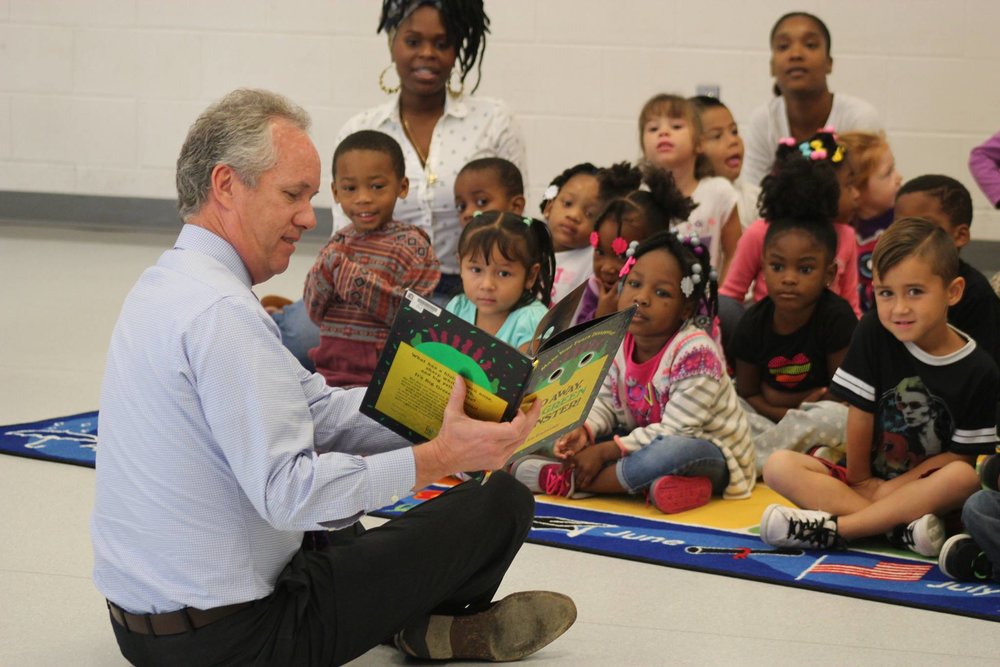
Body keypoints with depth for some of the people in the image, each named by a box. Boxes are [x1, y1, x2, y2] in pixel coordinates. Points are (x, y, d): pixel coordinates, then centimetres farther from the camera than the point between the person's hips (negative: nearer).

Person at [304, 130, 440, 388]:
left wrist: (355, 279, -21)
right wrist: (328, 268, -13)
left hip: (382, 374, -5)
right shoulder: (339, 241, 9)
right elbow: (314, 311, 5)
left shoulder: (411, 244, -6)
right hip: (331, 368, 5)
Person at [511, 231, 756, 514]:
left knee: (677, 451, -40)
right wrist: (583, 431, -20)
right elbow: (604, 403, 3)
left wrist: (605, 451, -27)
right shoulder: (621, 342, -4)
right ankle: (652, 482, -21)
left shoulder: (695, 353, -26)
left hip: (713, 454, -7)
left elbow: (674, 432, -27)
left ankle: (567, 481, -29)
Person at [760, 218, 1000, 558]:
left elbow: (961, 456, -10)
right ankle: (902, 528, -33)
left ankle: (832, 528, -32)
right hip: (866, 481, 2)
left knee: (962, 478, -35)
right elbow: (861, 413, -5)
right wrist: (860, 481, -2)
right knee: (778, 466, -21)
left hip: (923, 489, -2)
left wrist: (891, 488, -16)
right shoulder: (874, 332, -8)